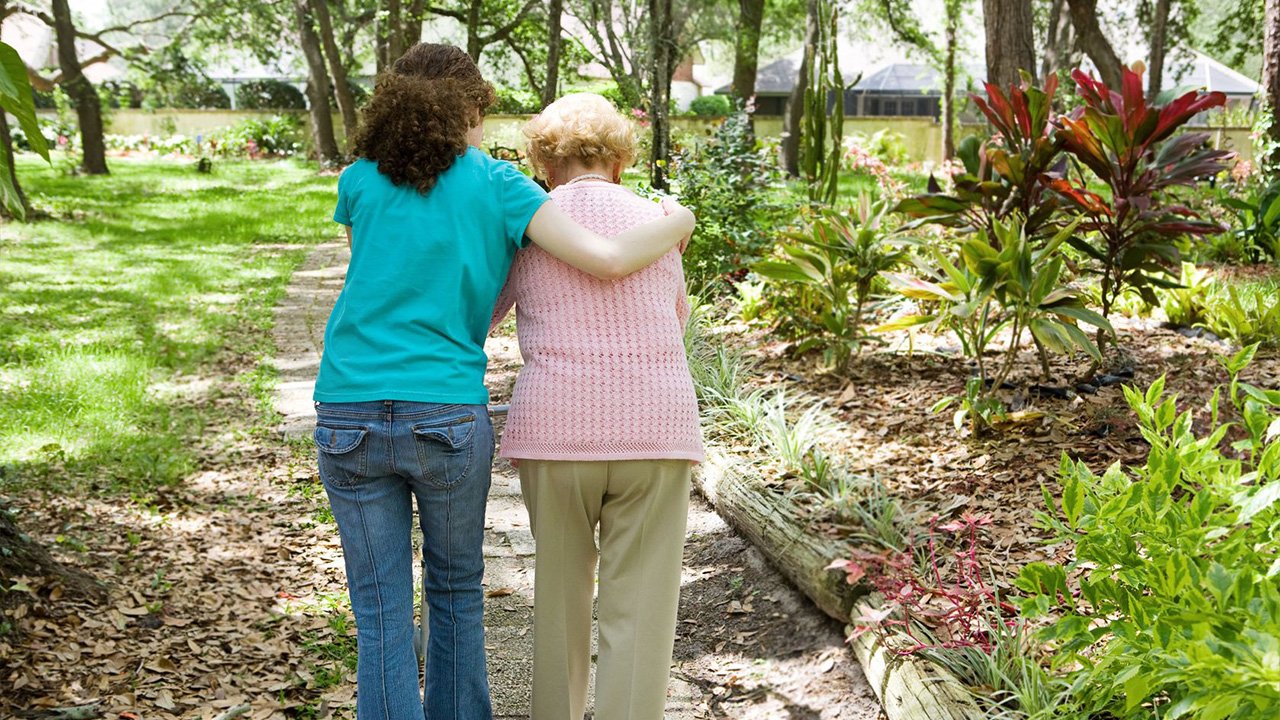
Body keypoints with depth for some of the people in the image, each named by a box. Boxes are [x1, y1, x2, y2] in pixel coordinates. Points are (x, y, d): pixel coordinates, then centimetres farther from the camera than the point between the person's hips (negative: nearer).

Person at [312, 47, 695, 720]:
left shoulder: (359, 183, 8)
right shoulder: (494, 185, 1)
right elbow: (609, 260, -6)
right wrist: (677, 222, 13)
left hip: (348, 414, 2)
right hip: (448, 417, -1)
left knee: (380, 608, 10)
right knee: (456, 591, 19)